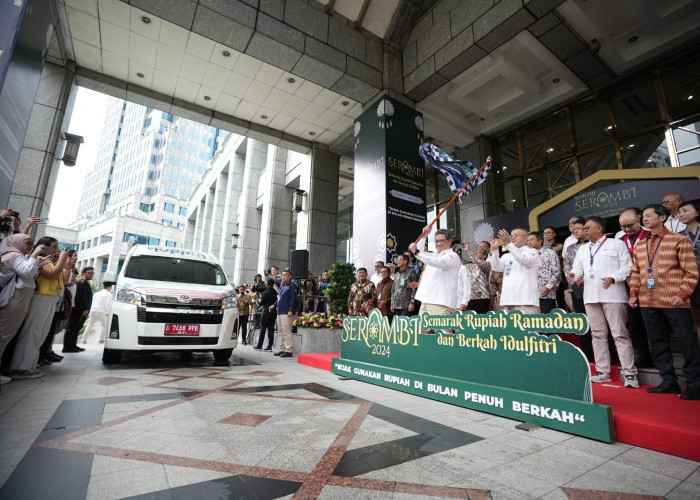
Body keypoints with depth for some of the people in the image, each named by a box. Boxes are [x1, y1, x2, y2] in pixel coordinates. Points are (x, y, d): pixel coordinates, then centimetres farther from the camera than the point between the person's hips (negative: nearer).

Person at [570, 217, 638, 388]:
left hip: (612, 295, -5)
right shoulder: (583, 249, 20)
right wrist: (573, 275, -7)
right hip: (590, 296, 5)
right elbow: (577, 268, 15)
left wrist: (613, 278, -17)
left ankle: (629, 373, 3)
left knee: (620, 334, -5)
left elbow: (627, 266, -1)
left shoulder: (616, 244, 6)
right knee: (598, 334, 8)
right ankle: (603, 371, 16)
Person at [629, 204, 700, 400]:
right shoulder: (640, 246, 14)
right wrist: (633, 294, 7)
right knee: (658, 343, 10)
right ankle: (669, 381, 20)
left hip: (673, 302, -5)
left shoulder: (679, 240, -1)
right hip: (648, 302, 5)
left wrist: (682, 294, -15)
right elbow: (635, 273, 16)